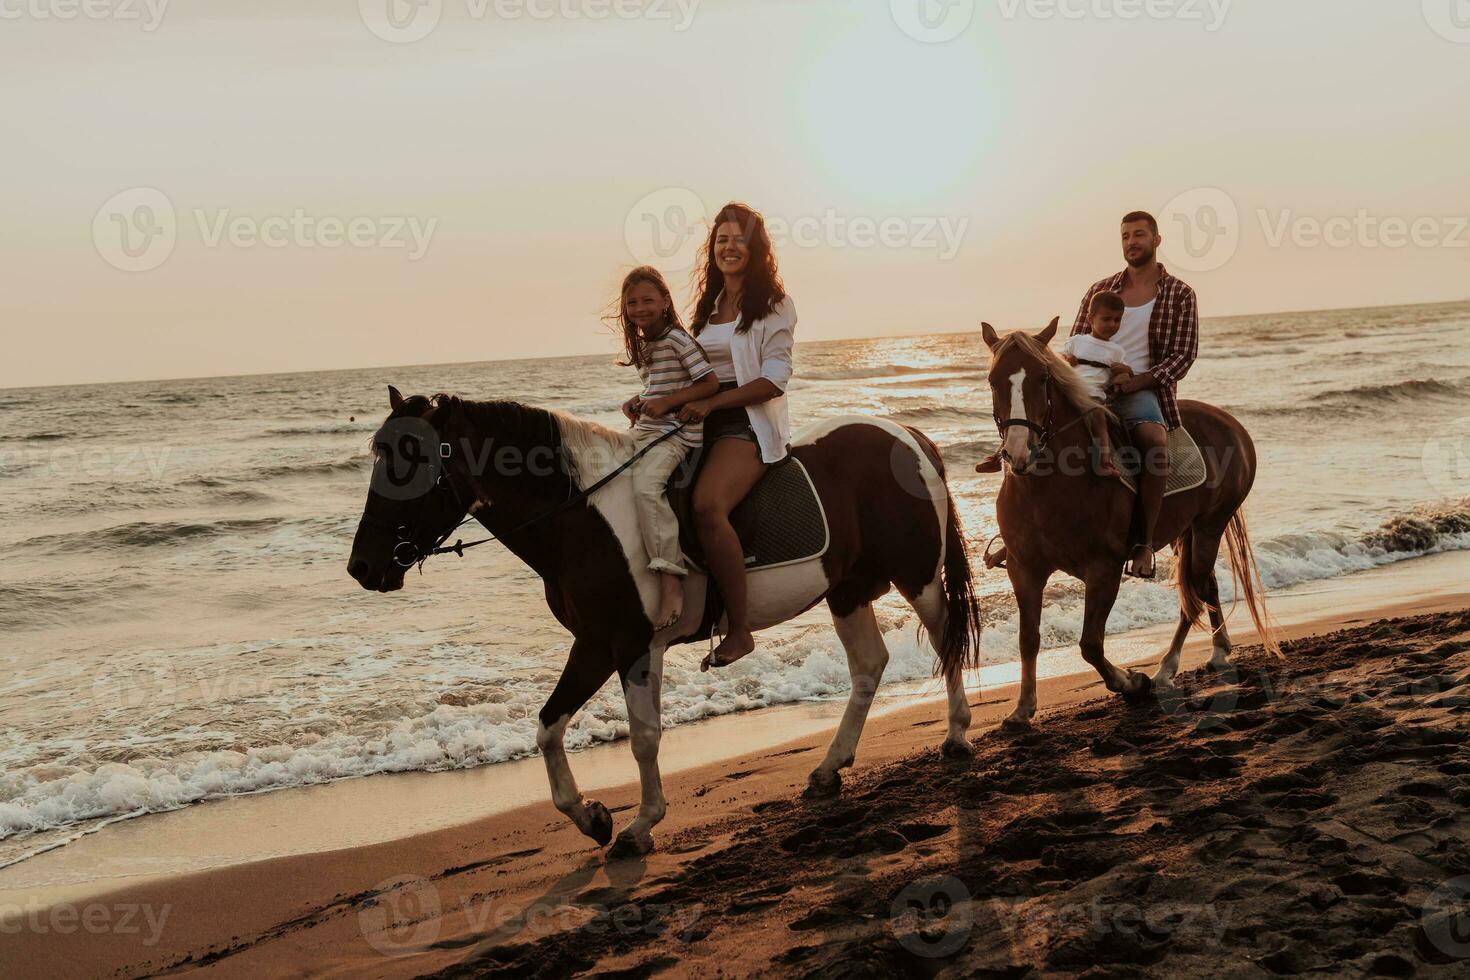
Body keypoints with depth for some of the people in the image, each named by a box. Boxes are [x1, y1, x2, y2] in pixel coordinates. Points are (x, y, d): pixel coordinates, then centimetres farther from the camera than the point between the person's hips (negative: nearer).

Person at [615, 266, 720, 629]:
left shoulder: (677, 339, -9)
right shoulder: (643, 346, 17)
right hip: (643, 432, 10)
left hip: (676, 432, -10)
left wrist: (666, 402, -20)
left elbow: (710, 383, -13)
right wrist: (638, 402, 10)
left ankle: (671, 579, -33)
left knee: (645, 485, -32)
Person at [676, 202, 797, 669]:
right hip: (705, 422, 8)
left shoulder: (773, 304, 0)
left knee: (707, 504, -32)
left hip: (750, 424, -8)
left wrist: (709, 403, -18)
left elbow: (775, 379, -10)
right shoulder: (709, 305, 20)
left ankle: (739, 629, -27)